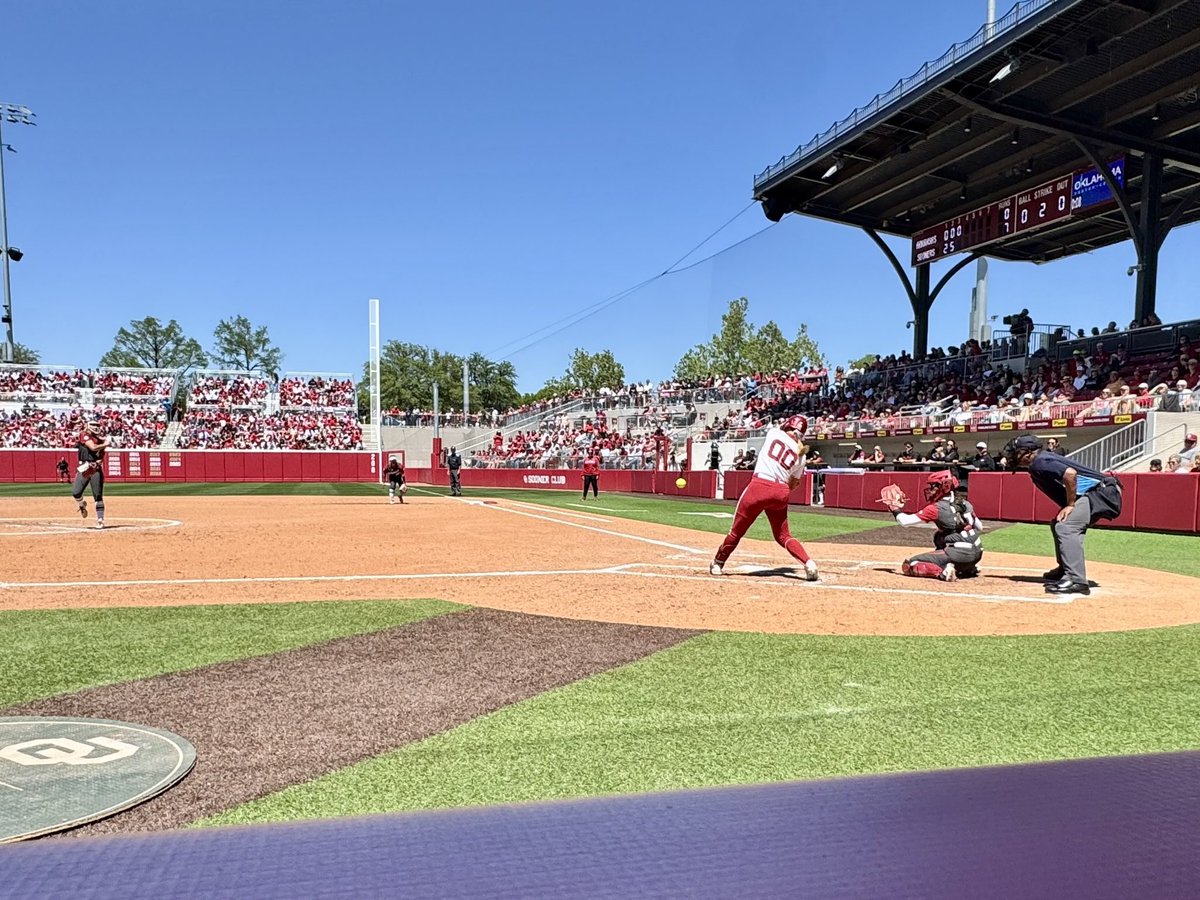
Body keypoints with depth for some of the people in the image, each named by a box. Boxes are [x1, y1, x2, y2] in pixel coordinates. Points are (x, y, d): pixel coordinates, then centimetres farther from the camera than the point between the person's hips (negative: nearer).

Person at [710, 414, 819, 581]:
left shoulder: (774, 433, 2)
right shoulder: (801, 455, 8)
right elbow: (792, 485, 16)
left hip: (759, 486, -3)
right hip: (782, 492, 3)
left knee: (737, 530, 11)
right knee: (783, 536, 17)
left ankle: (718, 564, 25)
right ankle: (809, 563, -1)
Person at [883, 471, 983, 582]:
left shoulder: (936, 508, -6)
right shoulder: (965, 504, 12)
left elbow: (905, 522, -5)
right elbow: (980, 527, 24)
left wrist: (895, 510, 14)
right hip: (978, 554, 7)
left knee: (908, 566, -4)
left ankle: (942, 572, -19)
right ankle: (970, 568, 25)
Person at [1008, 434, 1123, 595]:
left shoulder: (1039, 463, -14)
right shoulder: (1044, 459, 18)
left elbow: (1070, 473, -28)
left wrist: (1070, 505, -19)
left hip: (1100, 492, -11)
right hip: (1100, 493, 11)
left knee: (1065, 527, -23)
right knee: (1059, 525, 20)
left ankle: (1076, 581, -29)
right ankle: (1065, 570, 28)